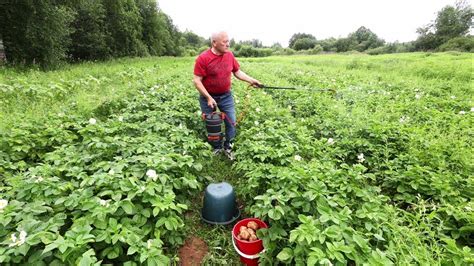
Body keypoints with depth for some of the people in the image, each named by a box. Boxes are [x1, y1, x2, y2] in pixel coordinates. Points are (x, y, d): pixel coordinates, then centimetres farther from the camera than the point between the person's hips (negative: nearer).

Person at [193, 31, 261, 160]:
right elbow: (196, 80, -16)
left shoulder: (229, 55, -1)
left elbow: (237, 72, 10)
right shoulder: (203, 58, -17)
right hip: (208, 97, -3)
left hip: (226, 96, 4)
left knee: (232, 123, 4)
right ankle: (216, 148, 31)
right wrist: (208, 97, -21)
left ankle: (227, 147, 25)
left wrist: (251, 80, -3)